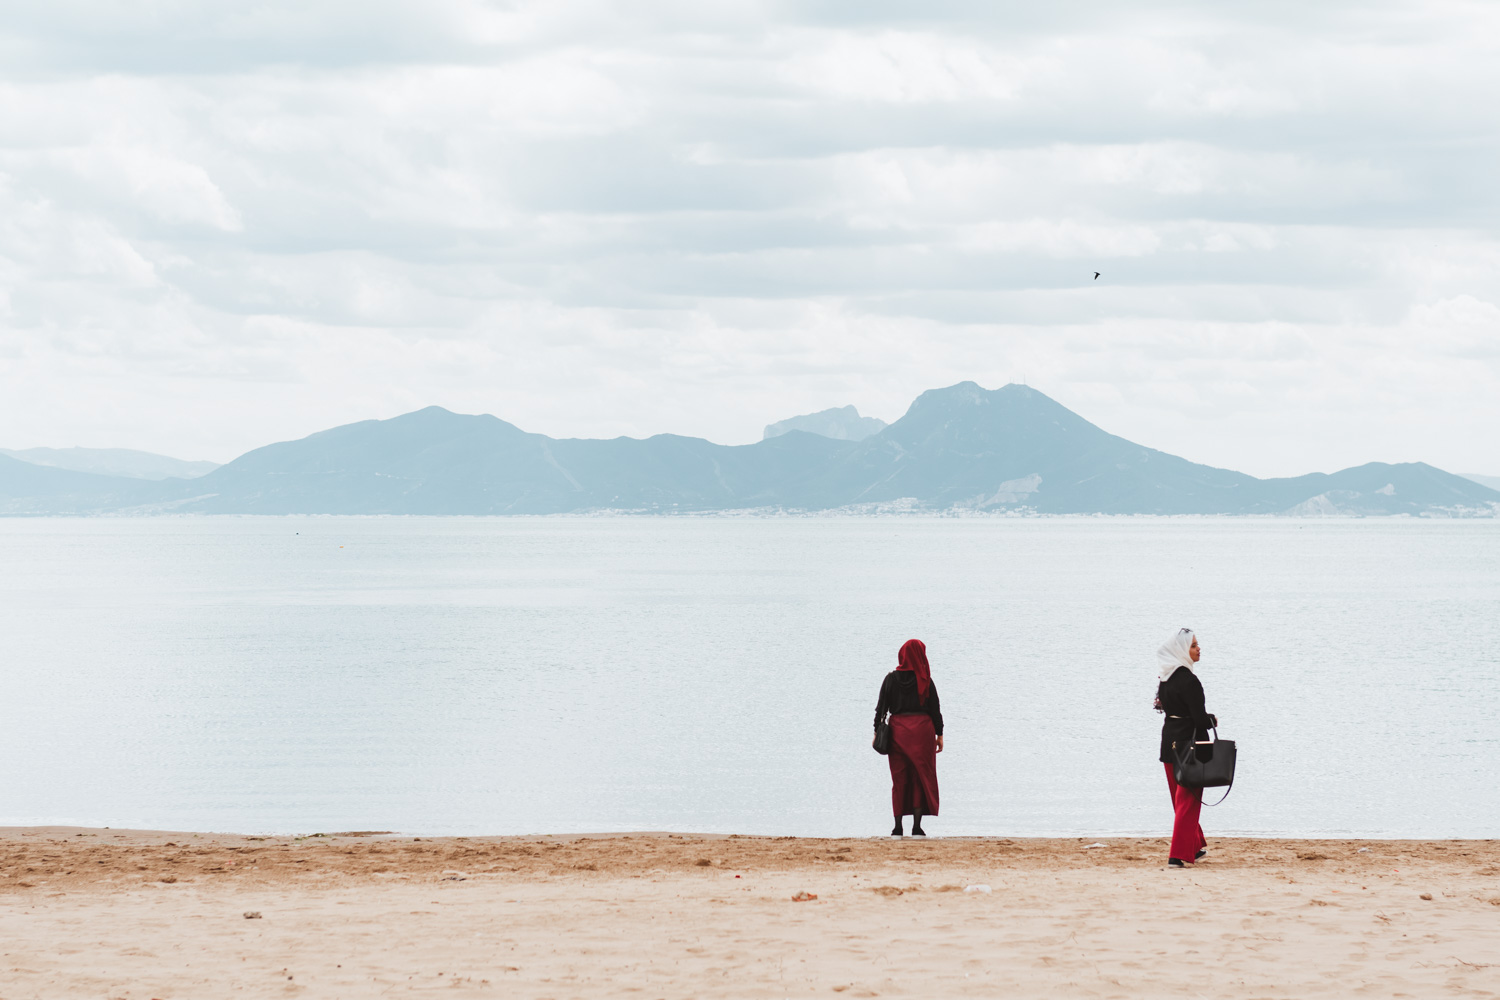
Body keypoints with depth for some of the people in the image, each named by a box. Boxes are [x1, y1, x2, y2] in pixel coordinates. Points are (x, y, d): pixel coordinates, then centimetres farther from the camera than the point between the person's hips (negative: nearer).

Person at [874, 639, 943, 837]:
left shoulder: (891, 679, 1)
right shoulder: (925, 680, -4)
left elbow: (881, 707, 1)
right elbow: (935, 709, -2)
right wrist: (939, 734, 4)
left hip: (897, 730, 2)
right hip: (921, 730, -2)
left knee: (899, 779, 7)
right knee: (921, 777, 4)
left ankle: (898, 826, 4)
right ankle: (917, 826, -4)